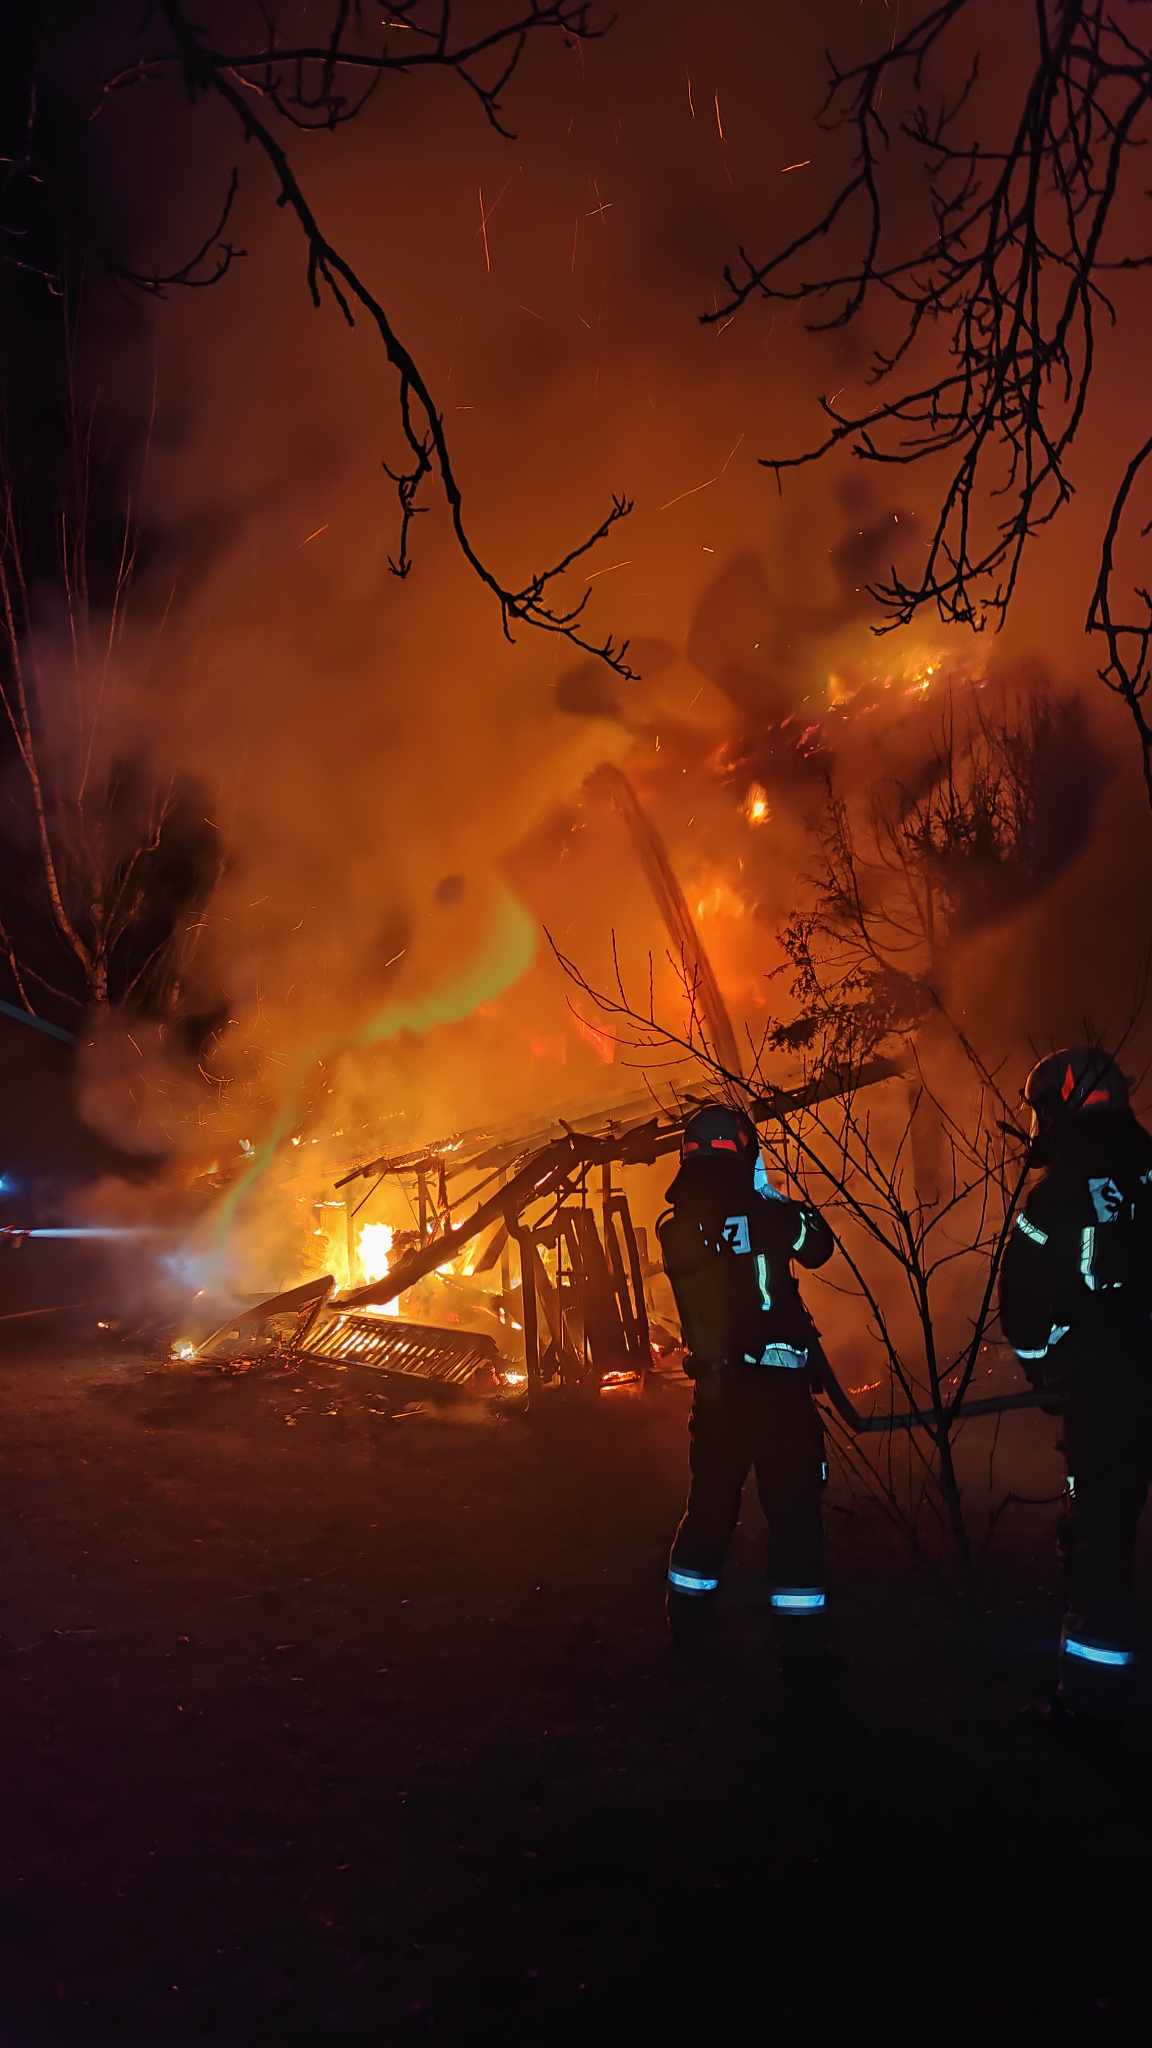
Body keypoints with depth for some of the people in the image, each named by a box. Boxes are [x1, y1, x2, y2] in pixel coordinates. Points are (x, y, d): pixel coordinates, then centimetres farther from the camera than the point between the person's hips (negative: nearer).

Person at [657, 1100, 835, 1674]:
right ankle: (800, 1637, 7)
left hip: (714, 1385, 5)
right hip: (777, 1383, -5)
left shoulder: (674, 1228, 0)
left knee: (710, 1504, 19)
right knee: (794, 1509, 4)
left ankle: (689, 1624, 29)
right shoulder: (763, 1214, -14)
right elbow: (819, 1246, 4)